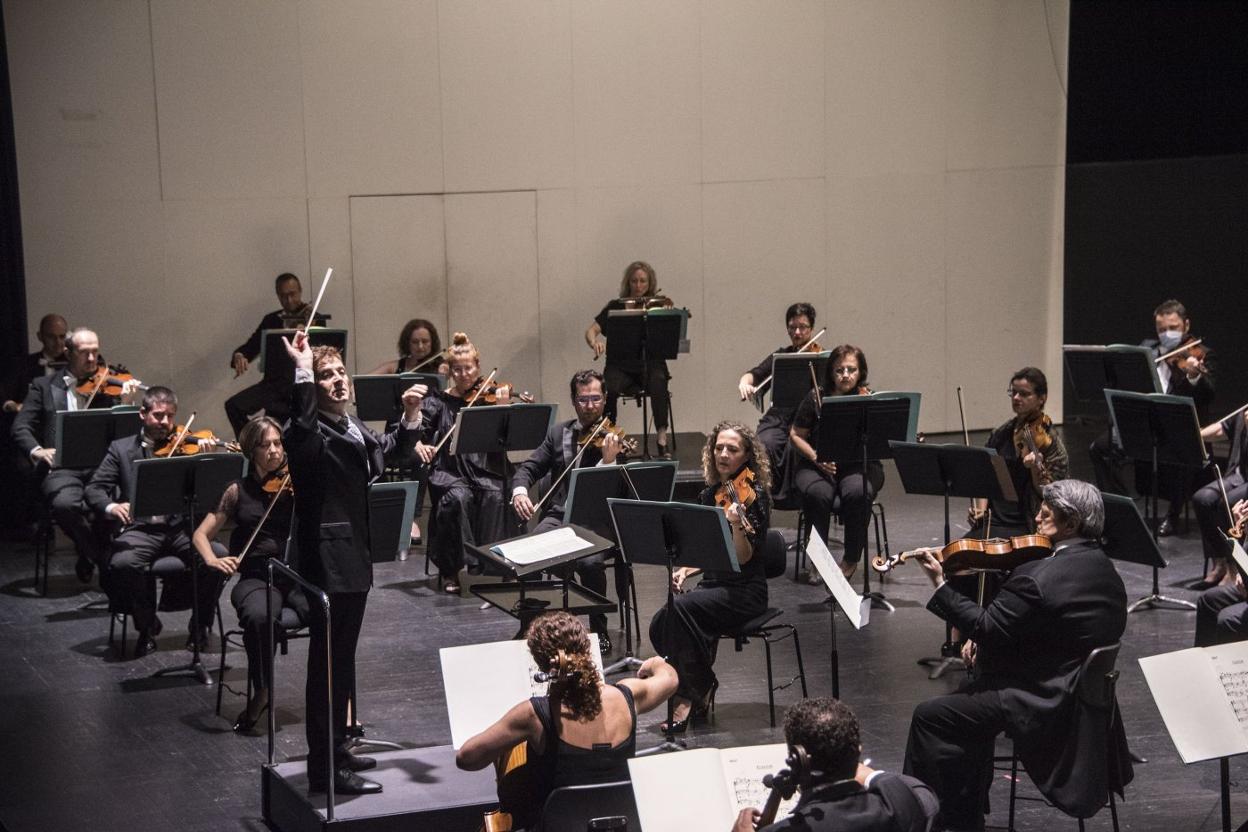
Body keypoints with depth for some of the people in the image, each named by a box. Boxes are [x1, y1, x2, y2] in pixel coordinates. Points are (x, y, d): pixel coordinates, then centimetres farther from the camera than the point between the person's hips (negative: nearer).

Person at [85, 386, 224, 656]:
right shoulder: (121, 449, 10)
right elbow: (94, 489, 3)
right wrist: (110, 507, -20)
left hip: (181, 527, 1)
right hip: (140, 529, 0)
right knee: (122, 564, -32)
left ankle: (200, 626, -3)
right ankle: (146, 626, -3)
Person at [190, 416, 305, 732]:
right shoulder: (239, 491, 10)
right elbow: (201, 534, 12)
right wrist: (212, 560, -9)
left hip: (298, 575, 0)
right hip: (257, 578, 0)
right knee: (259, 616, -36)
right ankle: (261, 692, -13)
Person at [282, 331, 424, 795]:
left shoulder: (352, 428, 12)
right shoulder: (310, 434, -15)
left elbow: (390, 452, 29)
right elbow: (300, 425, -41)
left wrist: (410, 415, 15)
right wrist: (303, 373, -46)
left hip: (353, 556, 10)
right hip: (328, 558, -10)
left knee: (341, 658, 19)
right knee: (328, 661, -5)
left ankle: (336, 751, 32)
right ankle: (325, 769, 0)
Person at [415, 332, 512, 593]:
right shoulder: (439, 401, 10)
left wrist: (503, 407, -17)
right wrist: (418, 445, -21)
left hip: (485, 470, 0)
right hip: (450, 470, 0)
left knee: (494, 495, -32)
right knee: (458, 497, -32)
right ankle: (451, 571, -20)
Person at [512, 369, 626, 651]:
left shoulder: (613, 439, 1)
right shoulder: (558, 433, 13)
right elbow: (529, 468, 12)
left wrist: (609, 460, -29)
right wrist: (519, 491, -10)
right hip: (558, 516, 3)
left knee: (589, 562, -32)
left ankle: (599, 629, -7)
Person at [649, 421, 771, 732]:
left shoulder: (754, 495, -9)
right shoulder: (709, 494, 11)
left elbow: (743, 558, -17)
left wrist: (736, 524, -35)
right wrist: (686, 569, 1)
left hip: (745, 591, -6)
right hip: (713, 584, 6)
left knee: (678, 610, -30)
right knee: (660, 626, -22)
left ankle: (691, 695, -17)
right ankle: (699, 689, -3)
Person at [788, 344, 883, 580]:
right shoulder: (815, 399, 1)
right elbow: (795, 436, 5)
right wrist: (816, 458, -11)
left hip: (859, 465, 0)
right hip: (817, 466, 0)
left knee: (857, 493, -34)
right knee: (817, 494, -34)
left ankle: (851, 559, -13)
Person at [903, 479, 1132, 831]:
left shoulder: (1038, 578, -25)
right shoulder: (1104, 568, 6)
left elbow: (986, 625, -17)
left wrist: (939, 584, -10)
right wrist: (983, 639, 7)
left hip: (1047, 704, -10)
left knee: (930, 717, -3)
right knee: (972, 694, 30)